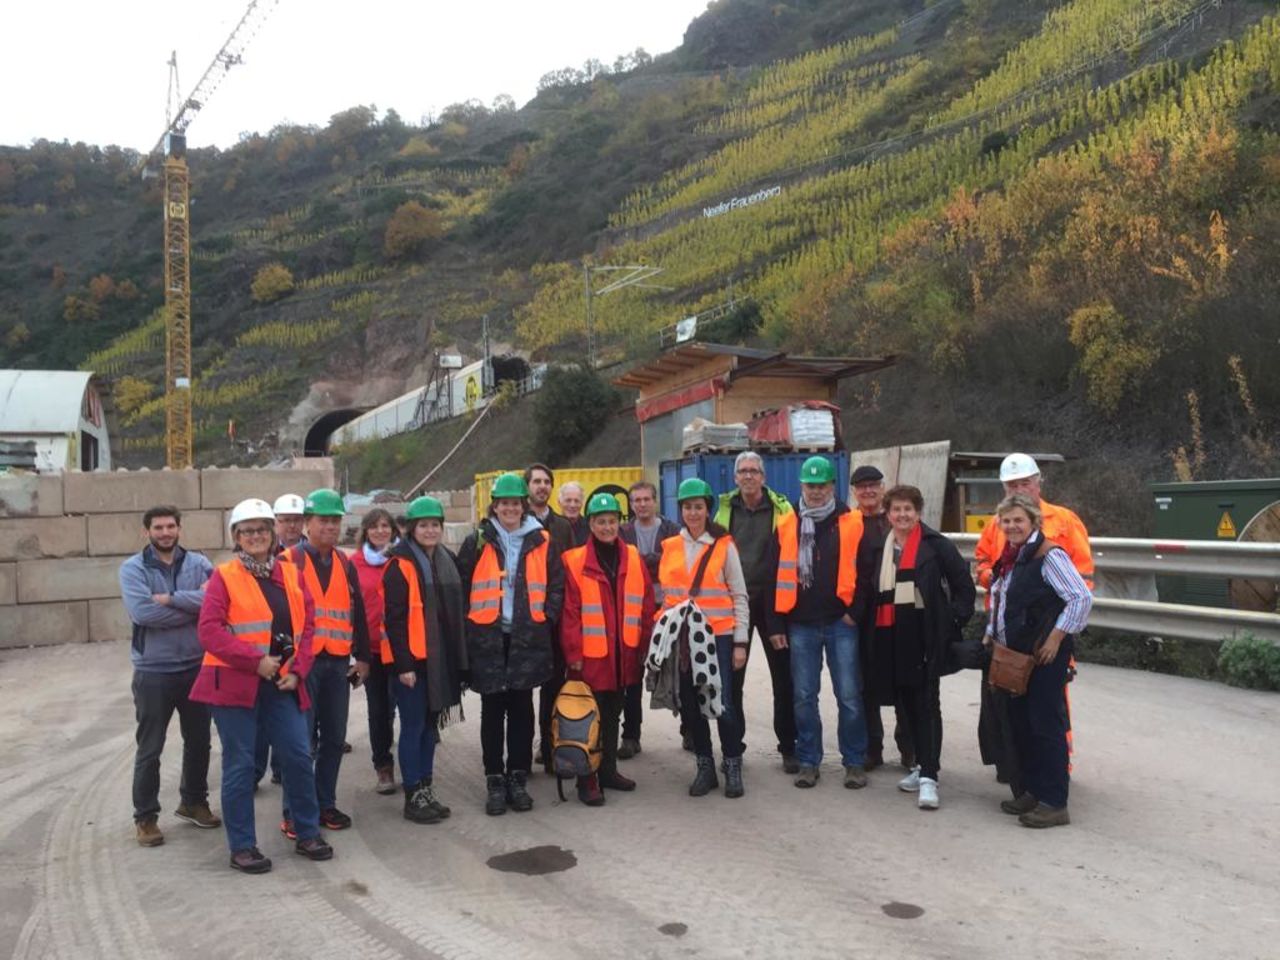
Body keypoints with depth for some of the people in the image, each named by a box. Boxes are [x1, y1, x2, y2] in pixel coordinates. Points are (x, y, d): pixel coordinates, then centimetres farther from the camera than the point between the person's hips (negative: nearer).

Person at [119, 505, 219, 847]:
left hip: (197, 667, 3)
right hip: (153, 671, -3)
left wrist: (170, 599, -20)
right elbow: (142, 613, -21)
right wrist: (193, 607, -16)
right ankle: (145, 816, 21)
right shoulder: (133, 568, -5)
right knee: (150, 749, 6)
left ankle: (193, 801, 34)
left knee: (199, 741, 16)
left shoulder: (198, 563, 2)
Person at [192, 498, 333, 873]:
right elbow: (210, 631, -12)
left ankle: (307, 834, 22)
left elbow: (307, 625, 8)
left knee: (298, 756, 6)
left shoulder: (291, 574, 8)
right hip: (235, 682, -4)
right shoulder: (224, 576, -4)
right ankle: (242, 846, 16)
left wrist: (297, 670, -4)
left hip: (282, 684, 4)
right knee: (240, 764, 3)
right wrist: (256, 661, -19)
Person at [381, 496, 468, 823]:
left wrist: (459, 658, 12)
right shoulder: (401, 565, -10)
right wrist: (403, 664, -17)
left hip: (440, 659, 7)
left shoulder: (447, 561, 12)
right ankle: (413, 796, 8)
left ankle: (427, 790, 22)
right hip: (411, 661, -7)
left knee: (430, 724, 13)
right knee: (413, 726, -1)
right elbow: (395, 619, -13)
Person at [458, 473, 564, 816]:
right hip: (487, 639, -1)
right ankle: (495, 781, 15)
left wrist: (545, 619, 0)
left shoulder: (541, 542, 5)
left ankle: (518, 778, 18)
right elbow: (462, 588, 3)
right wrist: (469, 626, -1)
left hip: (527, 639, 1)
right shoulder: (477, 543, 1)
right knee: (493, 710, 6)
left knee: (522, 708, 7)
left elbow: (556, 586, 8)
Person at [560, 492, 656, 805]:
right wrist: (573, 654, -13)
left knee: (613, 715, 16)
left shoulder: (633, 558, 5)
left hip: (623, 655, 5)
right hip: (590, 656, -4)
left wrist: (645, 647, 5)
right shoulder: (574, 561, -8)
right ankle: (587, 781, 11)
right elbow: (569, 612, -10)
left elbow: (646, 606, 8)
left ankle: (608, 770, 30)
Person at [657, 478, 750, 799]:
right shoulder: (670, 547, 8)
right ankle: (705, 767, 23)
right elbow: (665, 594, 13)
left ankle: (733, 767, 11)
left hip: (718, 636, -3)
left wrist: (740, 642, -4)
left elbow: (739, 596, 0)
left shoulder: (724, 546, -1)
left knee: (723, 703, -7)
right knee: (690, 704, 8)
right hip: (681, 638, 3)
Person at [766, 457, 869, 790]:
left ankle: (855, 762, 15)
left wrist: (855, 610, -5)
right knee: (804, 697, 7)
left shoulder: (853, 524, 0)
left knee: (849, 696, 1)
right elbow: (776, 576, 6)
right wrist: (776, 624, 3)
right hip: (801, 625, 2)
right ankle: (808, 761, 19)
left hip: (841, 624, -2)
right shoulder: (786, 525, 6)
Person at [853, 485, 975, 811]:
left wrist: (954, 620, -6)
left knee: (926, 704, -5)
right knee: (907, 703, 13)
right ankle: (923, 765, 27)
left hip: (926, 637, -5)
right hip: (889, 638, 5)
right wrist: (860, 621, 3)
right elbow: (865, 590, 14)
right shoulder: (876, 548, 10)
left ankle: (928, 777, -5)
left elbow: (964, 585, 0)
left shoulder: (936, 545, -4)